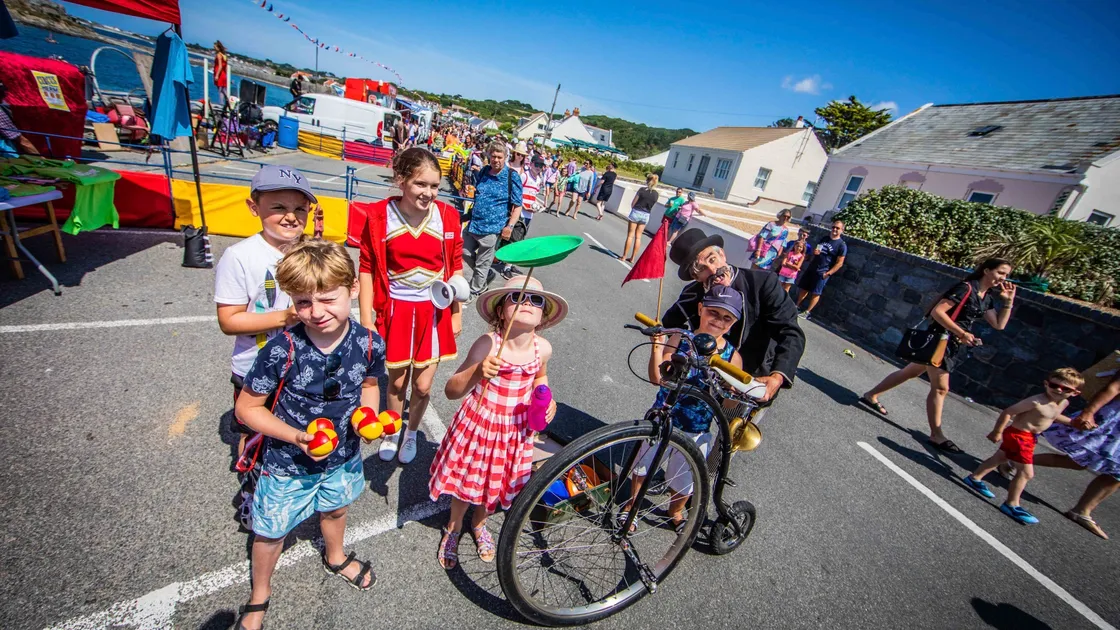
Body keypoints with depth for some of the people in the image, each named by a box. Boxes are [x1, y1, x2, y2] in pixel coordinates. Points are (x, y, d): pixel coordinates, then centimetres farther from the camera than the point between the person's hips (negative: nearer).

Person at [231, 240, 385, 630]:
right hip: (288, 464, -2)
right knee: (270, 531, 21)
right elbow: (246, 408, -17)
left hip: (342, 455, 3)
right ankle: (259, 597, 54)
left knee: (334, 508, 30)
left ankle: (335, 558, 63)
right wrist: (297, 437, -28)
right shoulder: (282, 350, -30)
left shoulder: (369, 344, -21)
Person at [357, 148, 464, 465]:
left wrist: (456, 311, 4)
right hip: (396, 309, 0)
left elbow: (455, 266, 2)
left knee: (423, 386, 9)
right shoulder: (380, 216, -10)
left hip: (434, 311, 1)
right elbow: (367, 269, -5)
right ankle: (392, 433, 44)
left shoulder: (447, 216, -6)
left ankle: (411, 433, 40)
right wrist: (366, 319, -6)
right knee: (397, 381, 15)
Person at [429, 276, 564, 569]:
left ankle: (478, 523, 58)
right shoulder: (488, 344, -26)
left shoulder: (542, 348, -12)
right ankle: (453, 528, 53)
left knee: (497, 482, 23)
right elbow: (451, 391, -24)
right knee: (467, 478, 19)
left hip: (515, 429, 4)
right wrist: (477, 373, -42)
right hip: (478, 424, -3)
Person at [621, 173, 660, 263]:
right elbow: (651, 205, 10)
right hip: (646, 215, 4)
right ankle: (632, 258, 13)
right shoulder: (656, 194, 1)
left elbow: (633, 203, -6)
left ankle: (624, 256, 6)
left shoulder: (642, 190, -11)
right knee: (638, 237, 10)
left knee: (630, 235, 2)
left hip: (636, 212, -4)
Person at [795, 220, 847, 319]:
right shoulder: (824, 238, 11)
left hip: (822, 273, -6)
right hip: (811, 268, 6)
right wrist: (814, 251, -1)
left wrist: (828, 273, -18)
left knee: (816, 293, -1)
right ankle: (797, 306, 21)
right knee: (804, 288, 10)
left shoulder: (842, 245, -8)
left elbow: (839, 263, -10)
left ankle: (807, 312, 5)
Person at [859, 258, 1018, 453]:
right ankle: (936, 435, 4)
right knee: (940, 388, -4)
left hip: (953, 345, 9)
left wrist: (1008, 301, 7)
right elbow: (937, 311, -23)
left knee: (910, 372, 16)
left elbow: (999, 325, 13)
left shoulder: (987, 298, 13)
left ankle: (871, 395, 27)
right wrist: (962, 333, -22)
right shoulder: (966, 288, -15)